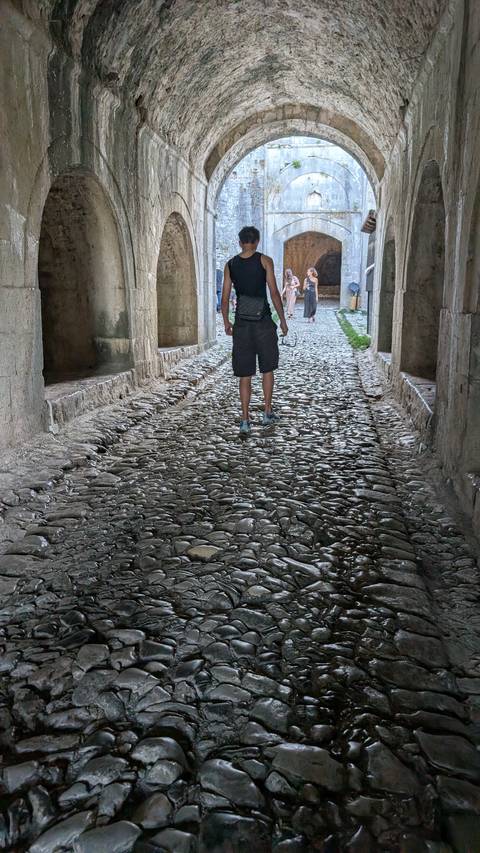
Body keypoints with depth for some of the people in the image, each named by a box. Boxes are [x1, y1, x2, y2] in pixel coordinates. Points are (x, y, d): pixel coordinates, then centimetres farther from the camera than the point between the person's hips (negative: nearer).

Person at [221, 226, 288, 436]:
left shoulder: (230, 265, 4)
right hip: (264, 322, -2)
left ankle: (245, 421, 3)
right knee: (267, 369, 15)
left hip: (241, 324, 2)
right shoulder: (264, 261, -2)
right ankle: (267, 413, 20)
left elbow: (225, 298, 5)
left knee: (244, 375, 5)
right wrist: (283, 320, 1)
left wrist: (226, 323, 17)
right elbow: (274, 293, -6)